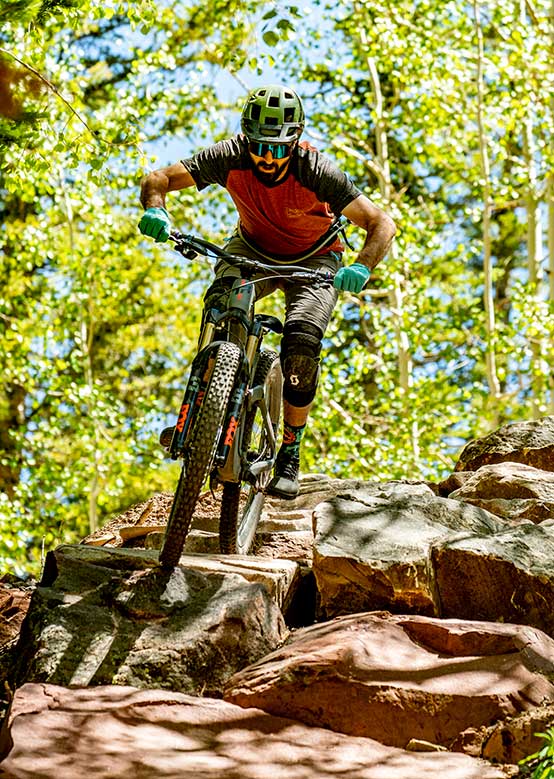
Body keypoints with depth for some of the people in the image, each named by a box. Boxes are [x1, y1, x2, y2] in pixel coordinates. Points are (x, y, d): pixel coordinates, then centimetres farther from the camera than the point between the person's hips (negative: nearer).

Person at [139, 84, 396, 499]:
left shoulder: (316, 171, -32)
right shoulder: (230, 157, -26)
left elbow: (382, 223, -30)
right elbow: (157, 180, -21)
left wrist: (362, 269, -49)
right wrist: (156, 211, -44)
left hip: (314, 259, -2)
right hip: (253, 250, 2)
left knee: (302, 342, -25)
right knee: (222, 304, -31)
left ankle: (290, 454, -9)